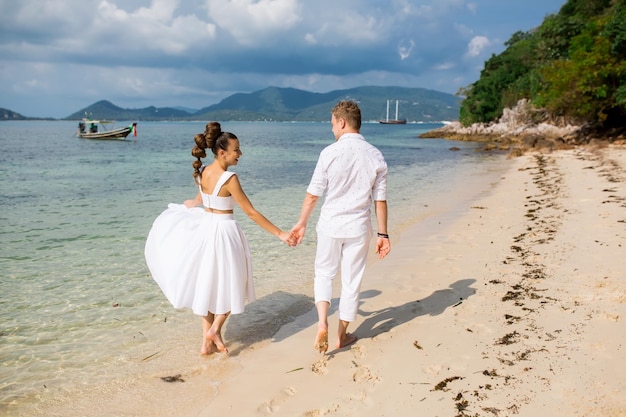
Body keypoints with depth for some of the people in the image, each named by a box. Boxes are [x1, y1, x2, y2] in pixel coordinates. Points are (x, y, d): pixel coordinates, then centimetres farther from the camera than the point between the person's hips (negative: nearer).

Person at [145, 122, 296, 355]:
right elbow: (251, 213, -19)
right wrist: (280, 234, -14)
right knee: (230, 284, 16)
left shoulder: (202, 172, 0)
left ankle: (207, 341, 23)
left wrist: (190, 204, 42)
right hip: (224, 231, -7)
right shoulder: (229, 178, -20)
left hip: (204, 228, 7)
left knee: (207, 284, 16)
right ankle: (215, 330, 13)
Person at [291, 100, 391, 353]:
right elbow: (380, 199, -2)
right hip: (358, 228, 2)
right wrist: (383, 234, 6)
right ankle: (342, 335, 26)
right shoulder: (375, 156, -3)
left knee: (324, 273, 19)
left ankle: (322, 323, 0)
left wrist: (302, 223, 6)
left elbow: (313, 194, -6)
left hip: (330, 225, -1)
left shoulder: (330, 152, -10)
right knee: (351, 281, 13)